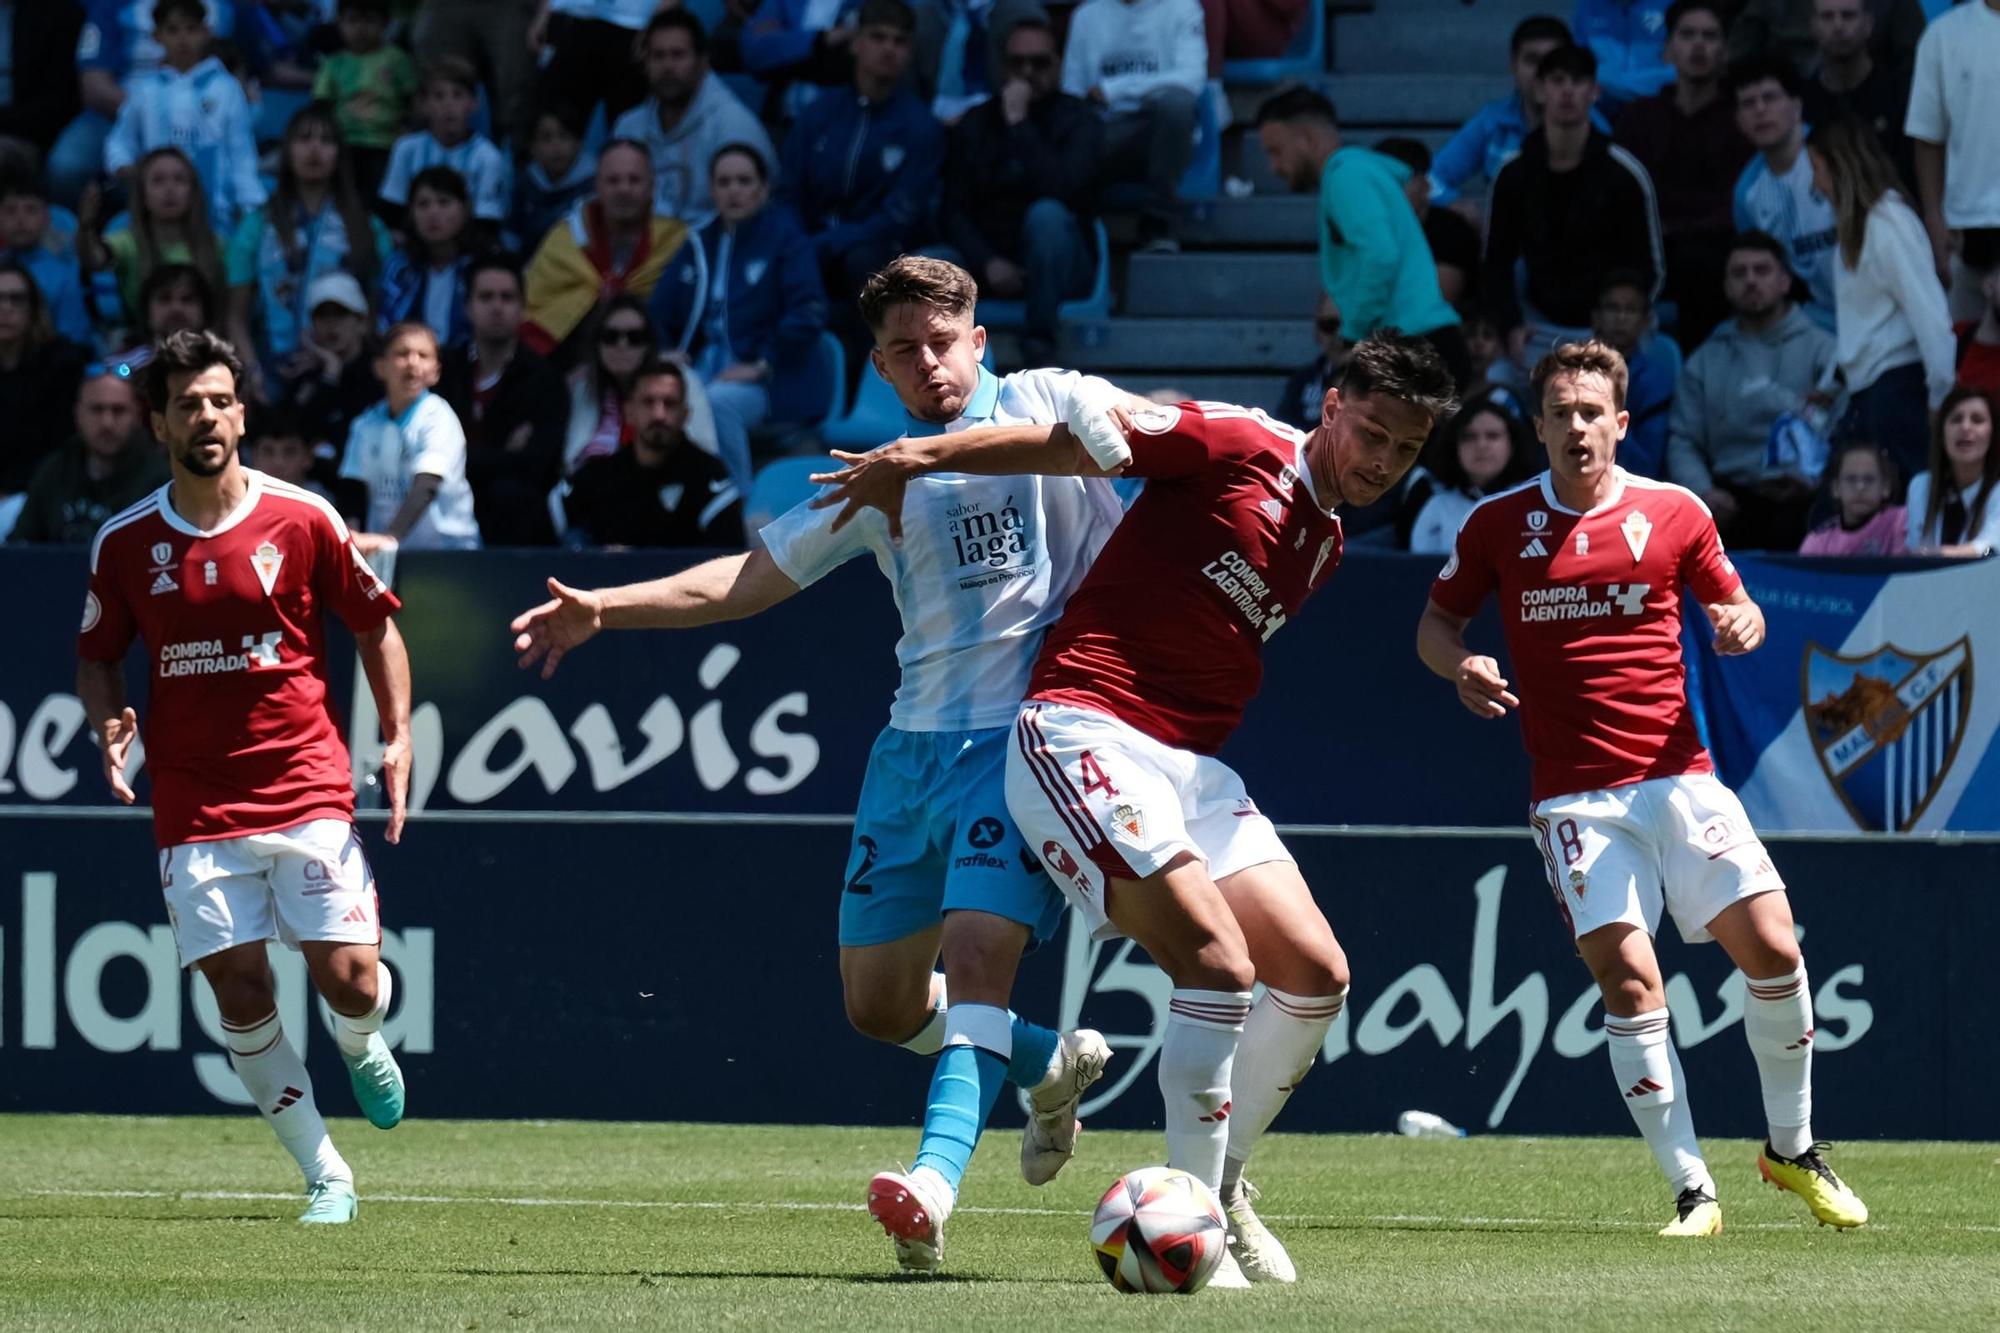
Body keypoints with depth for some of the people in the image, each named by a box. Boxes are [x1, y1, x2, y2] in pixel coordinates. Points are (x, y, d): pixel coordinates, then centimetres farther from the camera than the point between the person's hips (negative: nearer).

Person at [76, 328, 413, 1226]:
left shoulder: (301, 520, -2)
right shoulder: (124, 543, 2)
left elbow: (375, 624, 9)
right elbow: (97, 654, 15)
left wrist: (398, 737, 2)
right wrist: (108, 723, -5)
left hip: (307, 793, -1)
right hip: (194, 808, 1)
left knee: (349, 981, -9)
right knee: (240, 998, -4)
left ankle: (362, 1046, 29)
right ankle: (326, 1179, 9)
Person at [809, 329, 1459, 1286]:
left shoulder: (1325, 545, 17)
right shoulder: (1238, 447, -7)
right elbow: (1081, 435, -5)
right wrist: (917, 457, -6)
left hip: (1191, 762, 8)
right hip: (1085, 734, -8)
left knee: (1314, 976, 0)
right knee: (1219, 963, -21)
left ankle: (1219, 1182, 19)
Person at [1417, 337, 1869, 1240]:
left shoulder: (1674, 513, 5)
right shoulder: (1500, 524, 4)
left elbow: (1733, 607, 16)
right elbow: (1436, 622, 13)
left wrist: (1742, 623, -8)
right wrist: (1460, 666, -10)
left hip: (1677, 776, 1)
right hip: (1576, 798, -1)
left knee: (1772, 949, -7)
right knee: (1628, 982, -13)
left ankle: (1791, 1149, 16)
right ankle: (1691, 1191, -7)